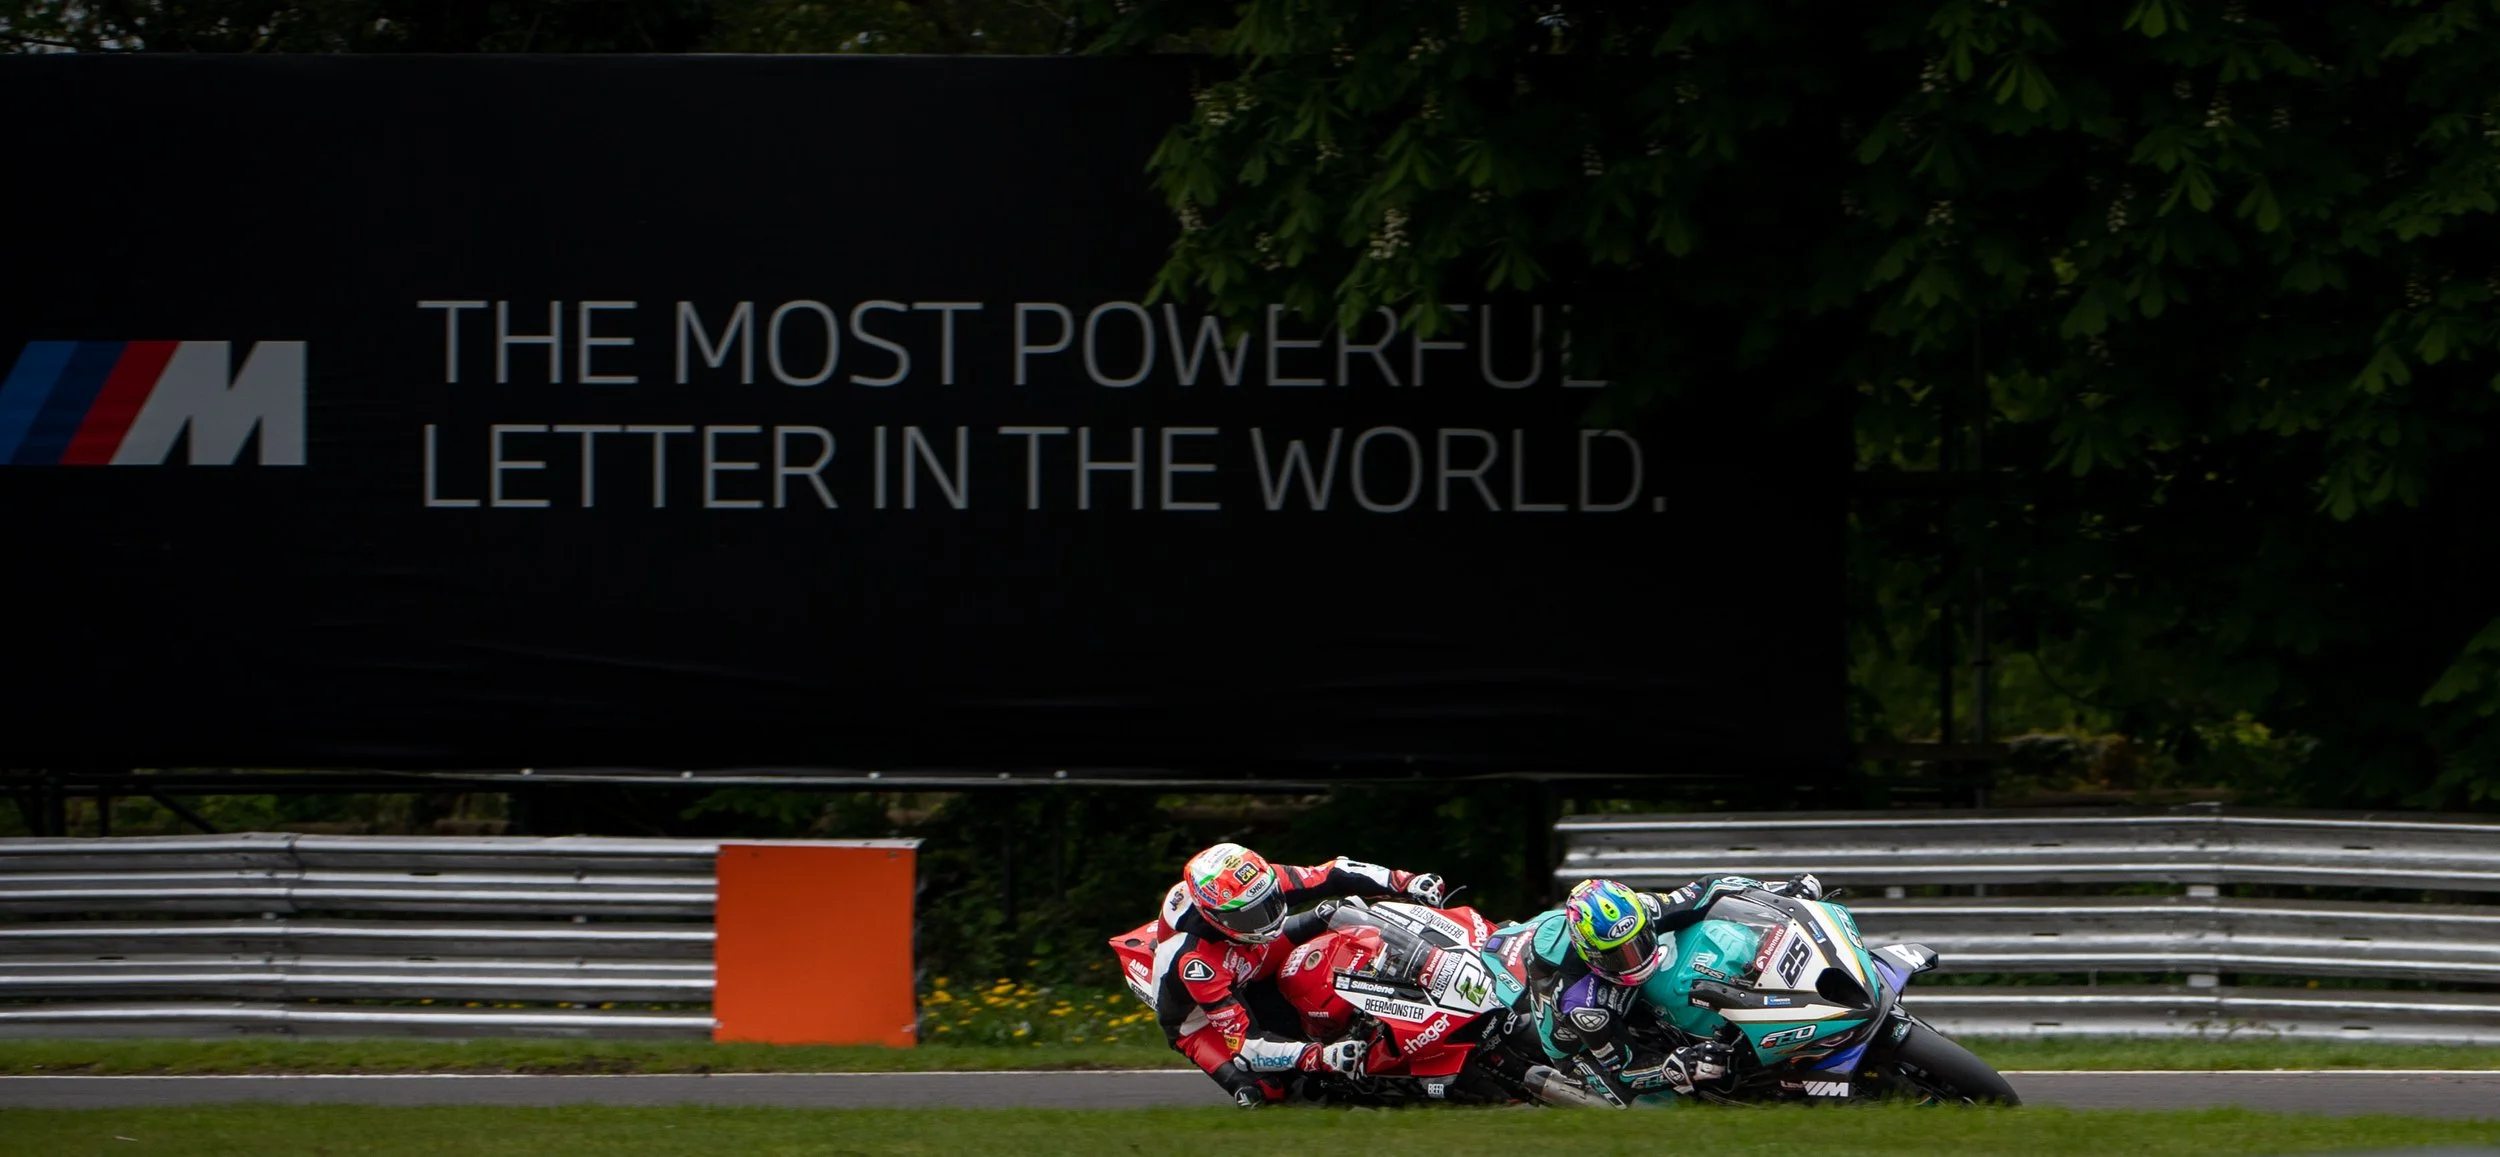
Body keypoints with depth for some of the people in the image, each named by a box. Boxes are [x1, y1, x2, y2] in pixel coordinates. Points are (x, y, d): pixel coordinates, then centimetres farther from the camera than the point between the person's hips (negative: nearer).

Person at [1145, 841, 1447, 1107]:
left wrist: (1406, 882, -27)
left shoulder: (1261, 880, -28)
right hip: (1198, 1020, -6)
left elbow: (1332, 876, -16)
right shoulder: (1194, 962, -42)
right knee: (1261, 1093, -27)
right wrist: (1320, 1058, -49)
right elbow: (1244, 1045, -40)